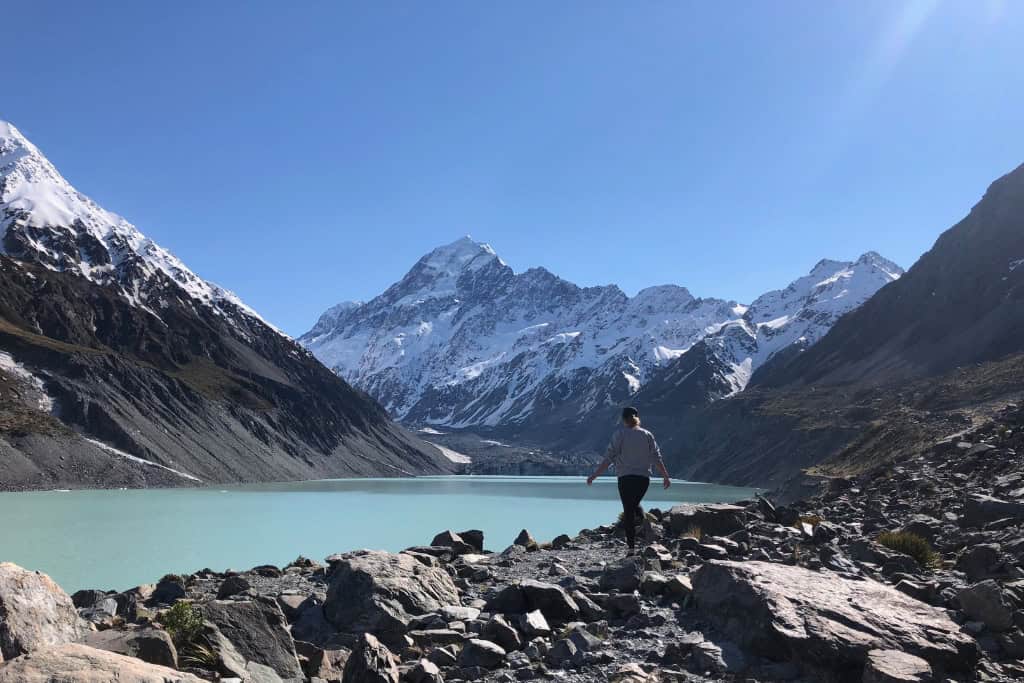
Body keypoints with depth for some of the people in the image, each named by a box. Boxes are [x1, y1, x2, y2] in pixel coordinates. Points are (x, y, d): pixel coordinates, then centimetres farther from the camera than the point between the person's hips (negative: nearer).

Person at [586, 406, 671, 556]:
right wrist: (666, 476, 11)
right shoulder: (647, 435, 7)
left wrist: (594, 475, -4)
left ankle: (632, 547, -4)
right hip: (644, 478, 3)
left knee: (628, 511, 1)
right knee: (634, 504, 25)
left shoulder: (620, 434, -2)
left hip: (626, 477, -3)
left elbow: (609, 458, -7)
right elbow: (657, 458, 4)